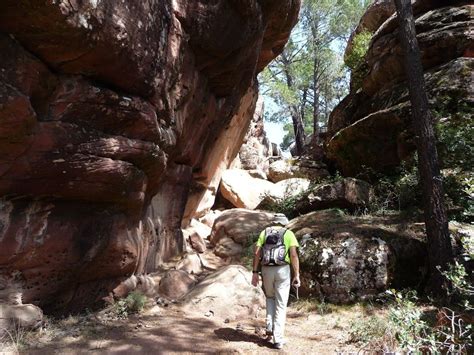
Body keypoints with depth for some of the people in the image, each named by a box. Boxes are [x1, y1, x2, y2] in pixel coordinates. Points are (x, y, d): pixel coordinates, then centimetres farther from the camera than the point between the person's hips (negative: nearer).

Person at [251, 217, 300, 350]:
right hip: (283, 270, -2)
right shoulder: (289, 234, 3)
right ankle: (278, 340, 6)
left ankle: (270, 326, 15)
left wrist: (255, 272, 2)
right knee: (281, 305, 6)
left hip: (267, 270, 2)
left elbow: (257, 253, 1)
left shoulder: (264, 232, 9)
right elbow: (294, 255, -8)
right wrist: (296, 275, -7)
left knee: (270, 297, 28)